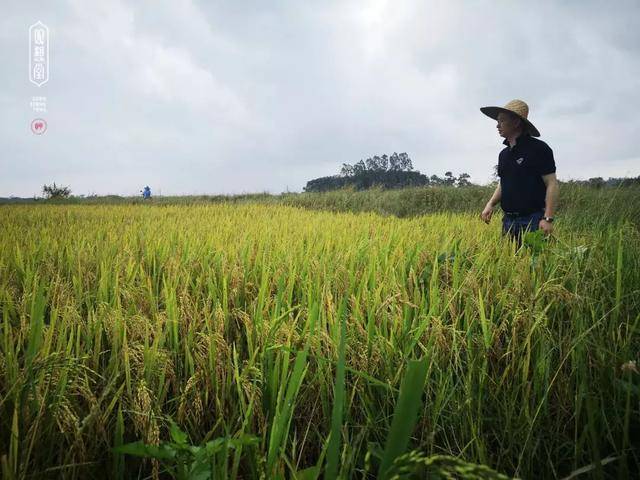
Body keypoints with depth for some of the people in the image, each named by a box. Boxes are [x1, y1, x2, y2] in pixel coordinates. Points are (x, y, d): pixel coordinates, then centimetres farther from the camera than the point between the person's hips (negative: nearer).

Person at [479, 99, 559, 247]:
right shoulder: (504, 154, 14)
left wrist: (548, 218, -17)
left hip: (533, 221, -7)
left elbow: (552, 184, -10)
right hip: (508, 221, 7)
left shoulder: (539, 149, -8)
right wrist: (490, 203, 5)